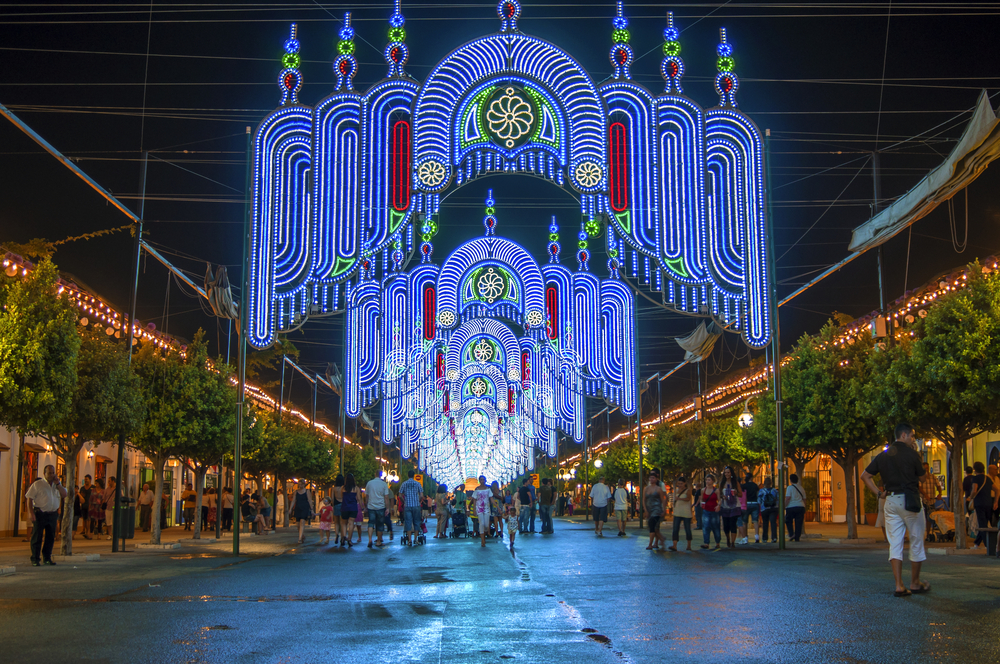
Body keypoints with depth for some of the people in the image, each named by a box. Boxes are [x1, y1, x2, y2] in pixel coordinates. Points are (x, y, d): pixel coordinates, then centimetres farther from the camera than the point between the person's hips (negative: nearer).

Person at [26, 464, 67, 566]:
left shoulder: (57, 484, 13)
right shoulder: (37, 484, -3)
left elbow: (64, 495, 4)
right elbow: (29, 498, -6)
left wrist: (57, 484, -5)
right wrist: (31, 512, -15)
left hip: (53, 514, 5)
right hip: (40, 514, -5)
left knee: (50, 538, 9)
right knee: (37, 537, -2)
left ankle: (47, 558, 19)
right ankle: (35, 559, 5)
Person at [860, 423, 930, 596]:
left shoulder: (882, 455, 10)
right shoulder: (911, 454, -6)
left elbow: (865, 476, 10)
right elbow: (922, 477, 4)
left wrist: (879, 493, 10)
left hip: (891, 501, 5)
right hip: (910, 500, -5)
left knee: (894, 543, 3)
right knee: (916, 542, 9)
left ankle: (899, 585, -3)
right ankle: (915, 583, 17)